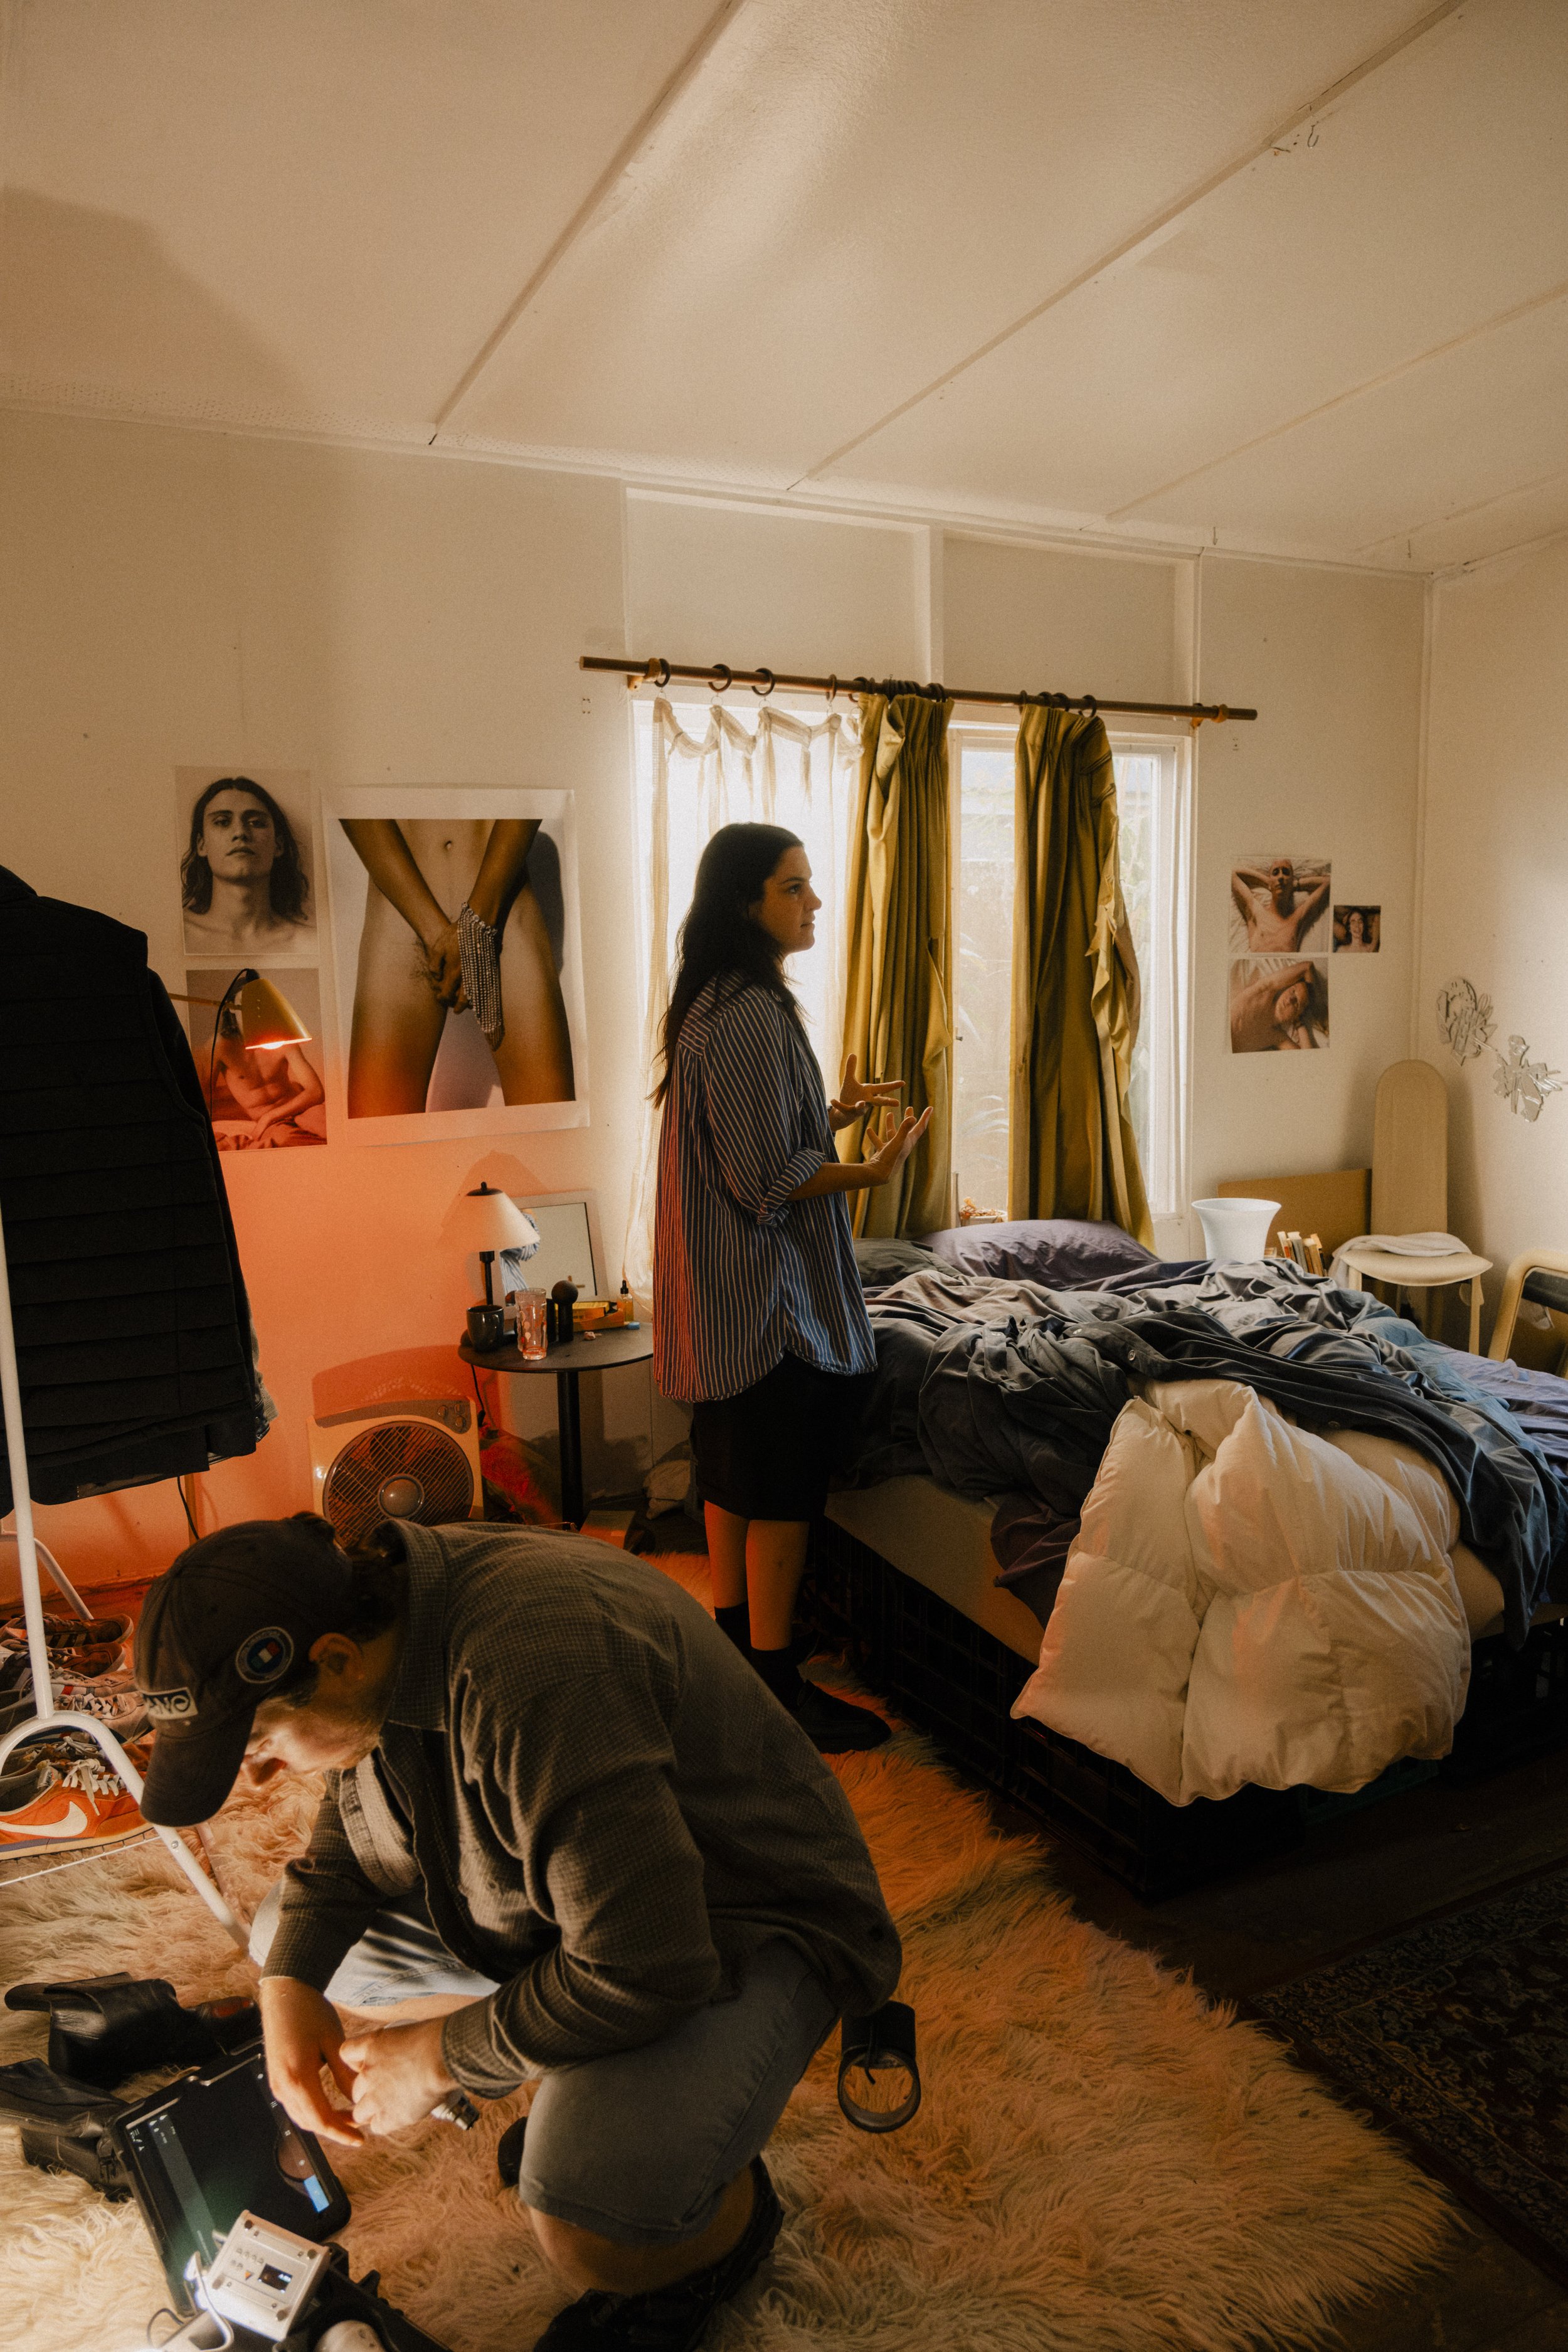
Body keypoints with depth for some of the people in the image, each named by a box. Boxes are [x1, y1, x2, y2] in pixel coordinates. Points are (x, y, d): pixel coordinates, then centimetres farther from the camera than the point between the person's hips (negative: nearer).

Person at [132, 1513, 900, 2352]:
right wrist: (290, 1981, -7)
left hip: (750, 1923, -8)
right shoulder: (371, 1609, -8)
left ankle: (728, 2218, 5)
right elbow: (349, 1825, 10)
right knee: (286, 1933, 6)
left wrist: (443, 2056, -19)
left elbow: (642, 1966, -35)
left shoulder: (533, 1673, -37)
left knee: (586, 2215, -33)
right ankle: (580, 2093, 17)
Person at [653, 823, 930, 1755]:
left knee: (733, 1478, 19)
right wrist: (871, 1170, -26)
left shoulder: (719, 1004, 12)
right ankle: (776, 1683, 13)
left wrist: (836, 1114, 15)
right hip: (768, 1293, -11)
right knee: (782, 1496, 1)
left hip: (725, 1291, 11)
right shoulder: (751, 1016, -21)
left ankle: (736, 1642, 33)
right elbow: (767, 1180, -23)